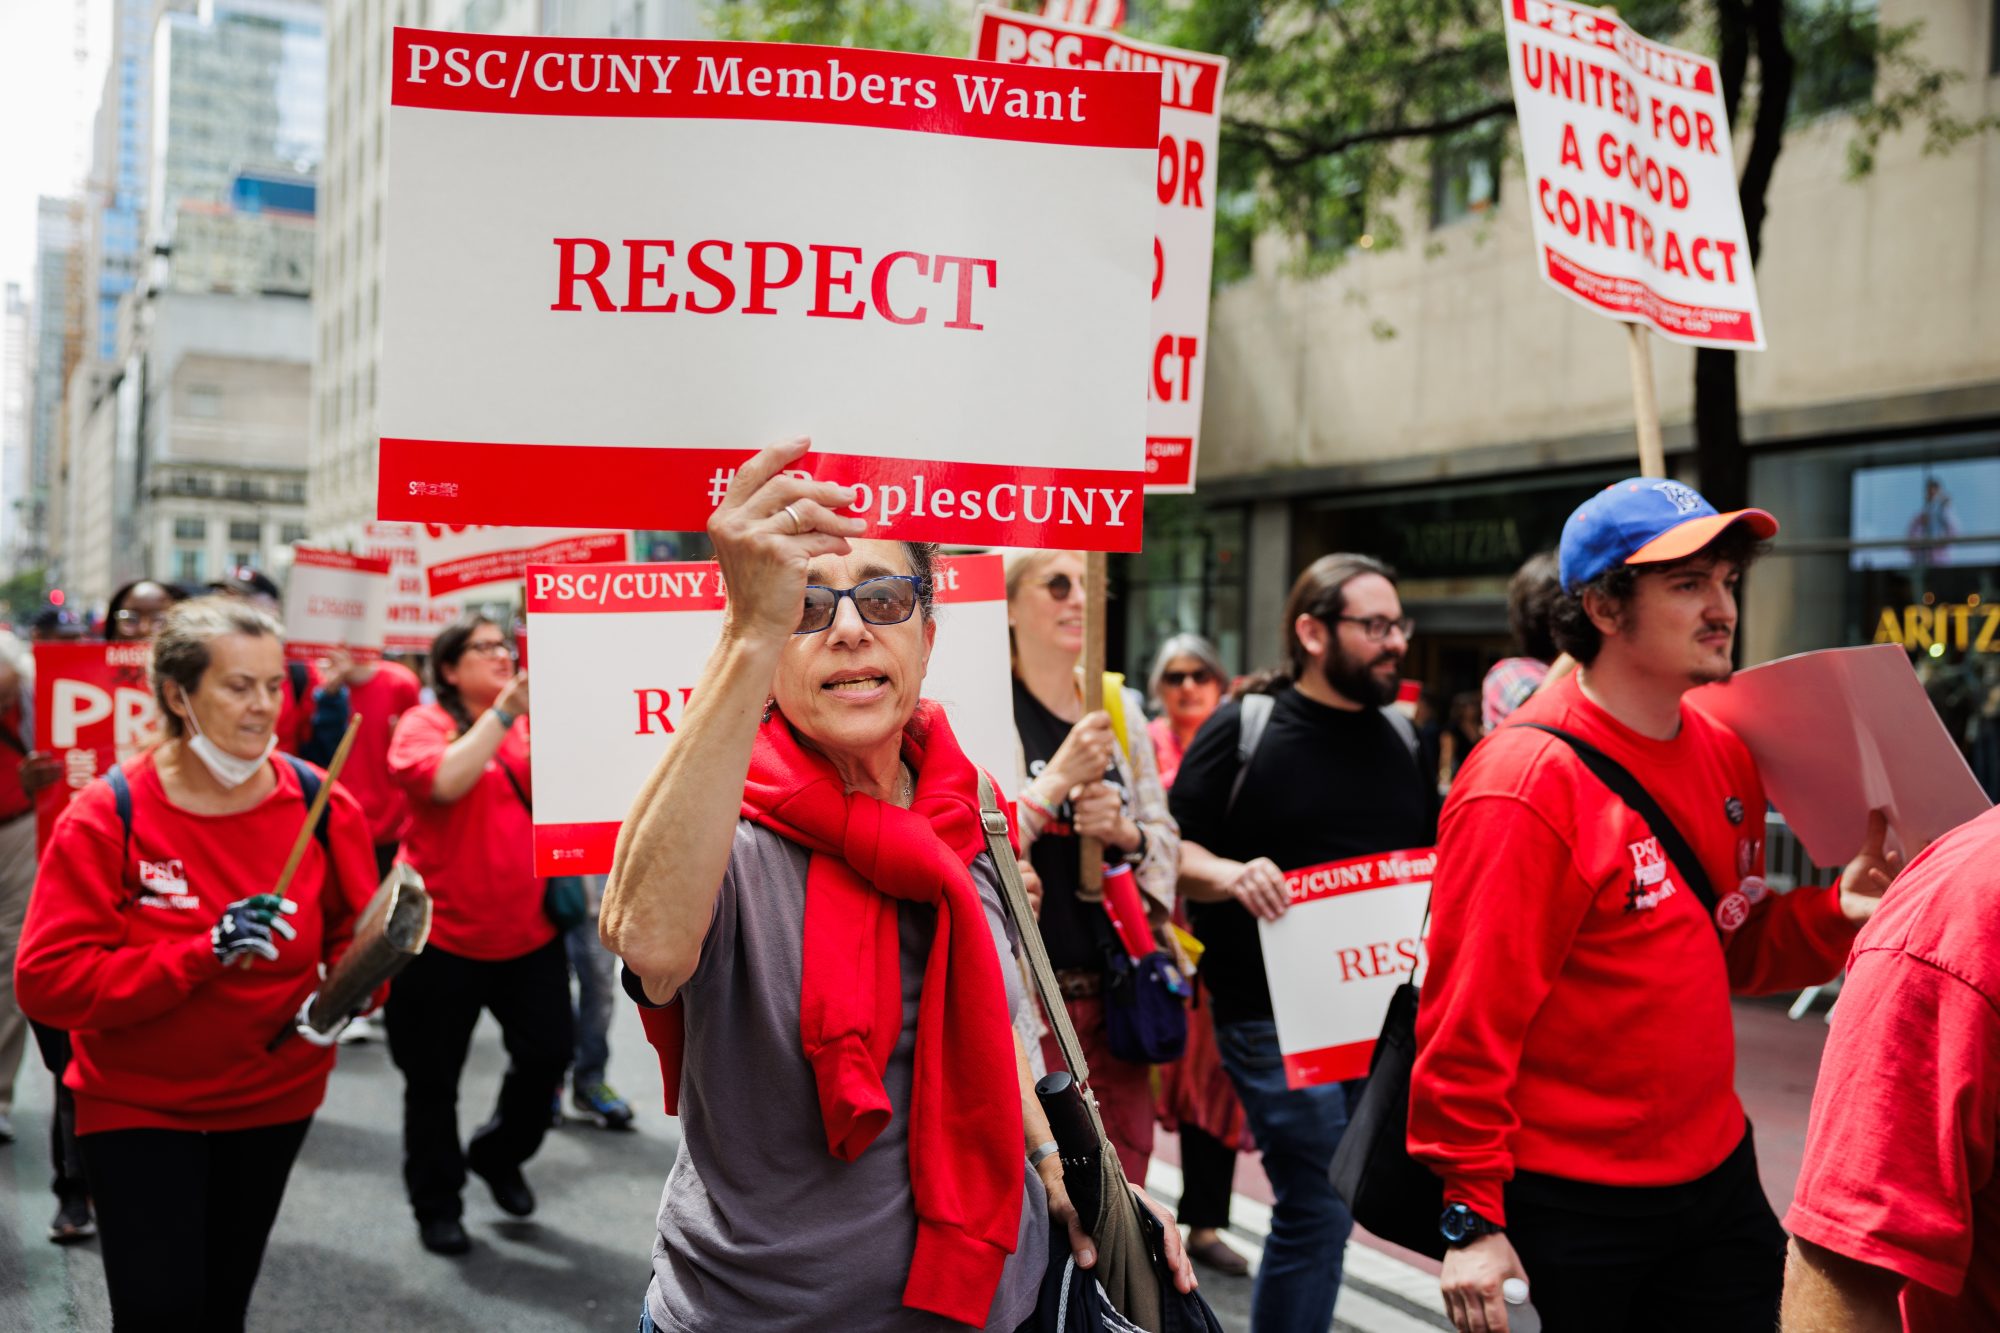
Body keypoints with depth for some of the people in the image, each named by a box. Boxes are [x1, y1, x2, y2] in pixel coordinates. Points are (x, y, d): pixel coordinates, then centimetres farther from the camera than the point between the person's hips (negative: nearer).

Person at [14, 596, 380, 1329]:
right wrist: (204, 952, -31)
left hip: (275, 1096, 3)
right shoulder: (106, 815, -18)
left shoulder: (323, 805, -11)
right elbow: (47, 980, -21)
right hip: (138, 1104, -3)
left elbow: (361, 932, 0)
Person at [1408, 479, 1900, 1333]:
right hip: (1572, 1206, -7)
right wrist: (1471, 1212, -17)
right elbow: (1469, 1012, -20)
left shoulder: (1724, 756, 4)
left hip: (1715, 1170, 7)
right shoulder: (1526, 782, -20)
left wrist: (1835, 913, -5)